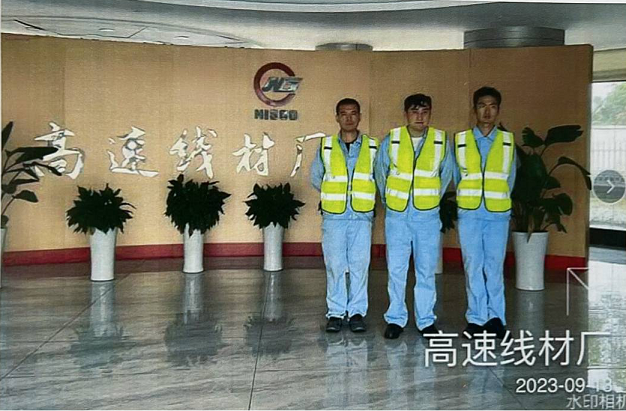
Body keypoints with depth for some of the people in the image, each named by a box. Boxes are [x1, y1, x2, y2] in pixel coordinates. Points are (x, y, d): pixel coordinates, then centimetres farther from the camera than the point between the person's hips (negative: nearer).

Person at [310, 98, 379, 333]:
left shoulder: (373, 147, 5)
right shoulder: (325, 146, 5)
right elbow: (315, 178, 16)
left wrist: (364, 197, 12)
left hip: (362, 216, 0)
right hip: (333, 217, 0)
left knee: (360, 266, 1)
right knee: (335, 266, 1)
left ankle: (357, 312, 12)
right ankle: (335, 313, 11)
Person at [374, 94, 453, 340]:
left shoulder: (441, 142, 1)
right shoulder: (390, 141, 0)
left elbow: (445, 175, 15)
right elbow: (381, 174, 13)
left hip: (427, 216, 0)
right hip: (397, 216, 0)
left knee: (426, 271, 5)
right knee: (396, 269, 3)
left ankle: (426, 320, 15)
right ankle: (396, 319, 14)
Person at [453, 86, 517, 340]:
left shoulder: (508, 141, 7)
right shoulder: (460, 140, 6)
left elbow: (510, 178, 13)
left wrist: (498, 201, 11)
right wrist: (468, 198, 11)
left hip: (498, 213, 0)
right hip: (469, 213, 0)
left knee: (494, 267, 0)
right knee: (473, 266, 1)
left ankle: (495, 317, 10)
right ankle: (476, 318, 9)